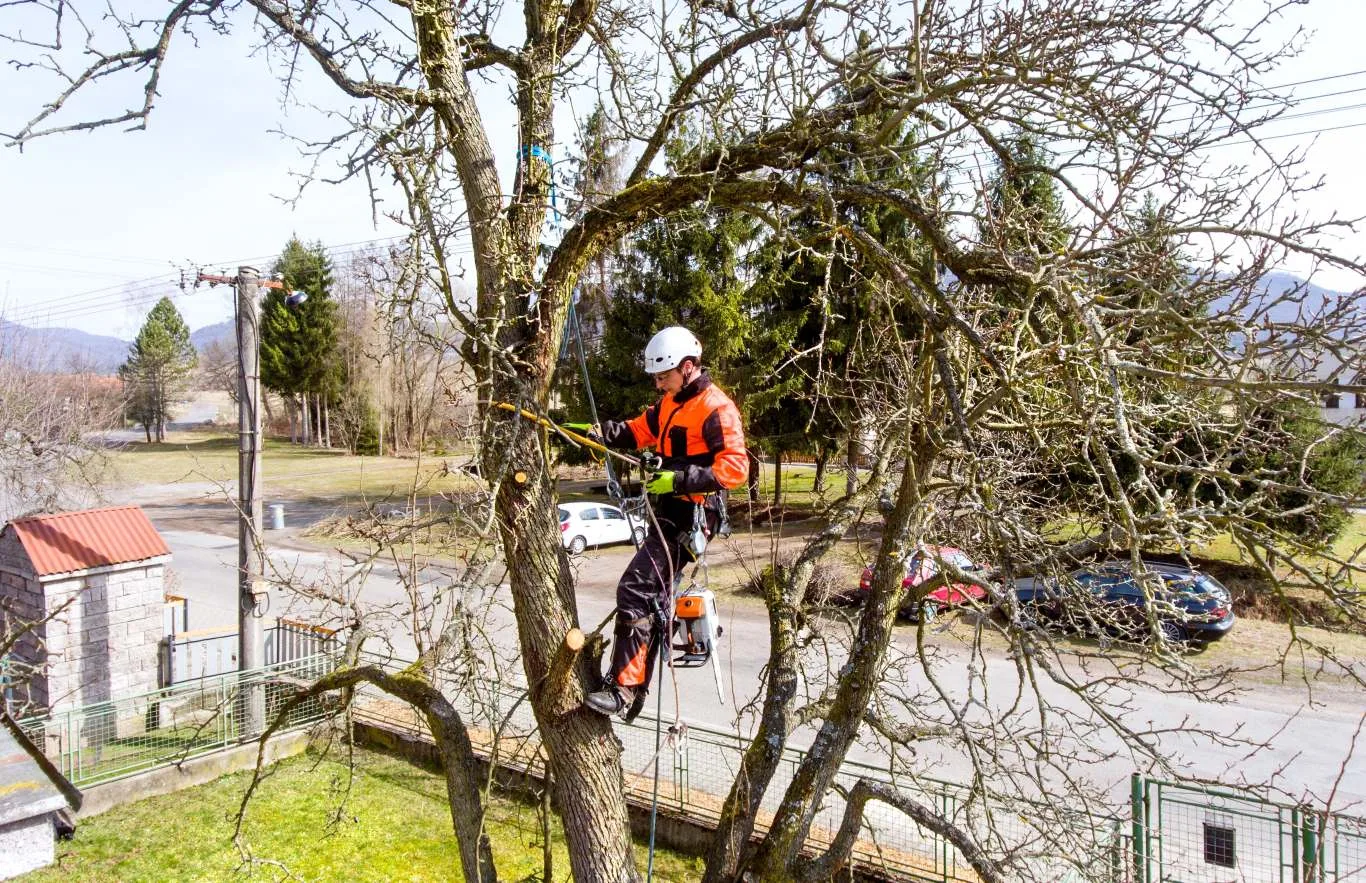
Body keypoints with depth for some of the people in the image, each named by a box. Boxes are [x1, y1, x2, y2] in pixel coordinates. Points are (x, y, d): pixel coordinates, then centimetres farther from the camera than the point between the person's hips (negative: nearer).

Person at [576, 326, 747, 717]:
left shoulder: (716, 409, -16)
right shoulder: (672, 401, 13)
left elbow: (736, 468, -23)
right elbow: (641, 430, 15)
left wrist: (679, 479, -28)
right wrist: (606, 432, -5)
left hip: (689, 515, -10)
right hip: (668, 509, 10)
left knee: (635, 590, -18)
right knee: (652, 591, 19)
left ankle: (623, 687, -13)